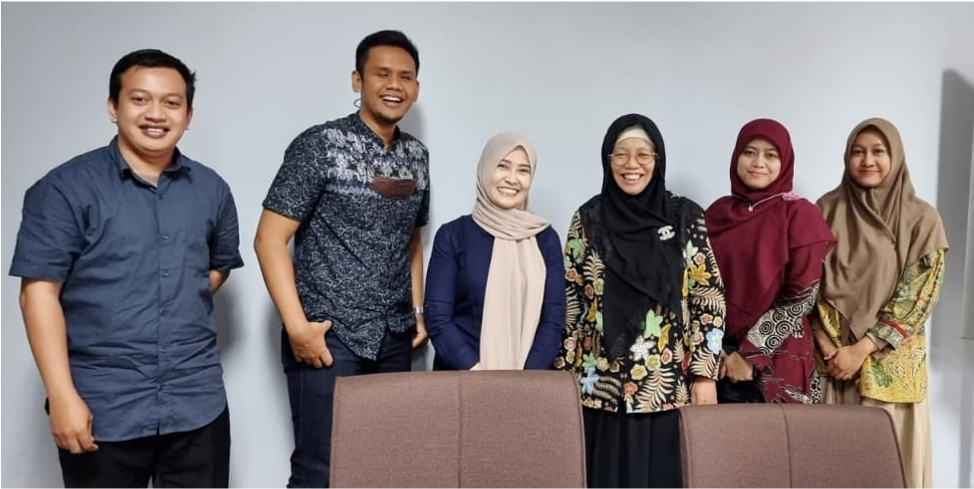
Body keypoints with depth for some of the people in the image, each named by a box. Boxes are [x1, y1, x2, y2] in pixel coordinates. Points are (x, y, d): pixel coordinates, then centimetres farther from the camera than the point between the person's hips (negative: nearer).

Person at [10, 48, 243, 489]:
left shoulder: (212, 189, 7)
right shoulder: (66, 188, -5)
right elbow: (40, 291, -9)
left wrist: (184, 306, 3)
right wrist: (63, 396, -14)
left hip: (198, 404, 3)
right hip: (102, 410, -3)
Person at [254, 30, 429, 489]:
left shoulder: (417, 155, 9)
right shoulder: (319, 145, -9)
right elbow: (269, 239, -11)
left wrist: (418, 310, 12)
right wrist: (297, 326, -16)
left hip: (394, 338, 6)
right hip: (331, 335, -5)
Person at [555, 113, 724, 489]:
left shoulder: (687, 219, 1)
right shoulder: (588, 220, 4)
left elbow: (709, 298, 1)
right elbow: (569, 302, 5)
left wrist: (704, 373, -5)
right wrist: (565, 373, 3)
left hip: (668, 387, 0)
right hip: (600, 387, 1)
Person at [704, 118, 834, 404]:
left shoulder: (799, 214, -5)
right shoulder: (718, 213, 5)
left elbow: (803, 296, -10)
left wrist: (751, 353, -12)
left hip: (779, 359, -3)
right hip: (720, 356, 3)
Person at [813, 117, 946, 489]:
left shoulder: (922, 218, -1)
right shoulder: (828, 209, 4)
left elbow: (918, 294, -7)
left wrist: (861, 349, -13)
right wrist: (828, 345, -8)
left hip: (890, 361, -1)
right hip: (831, 356, 1)